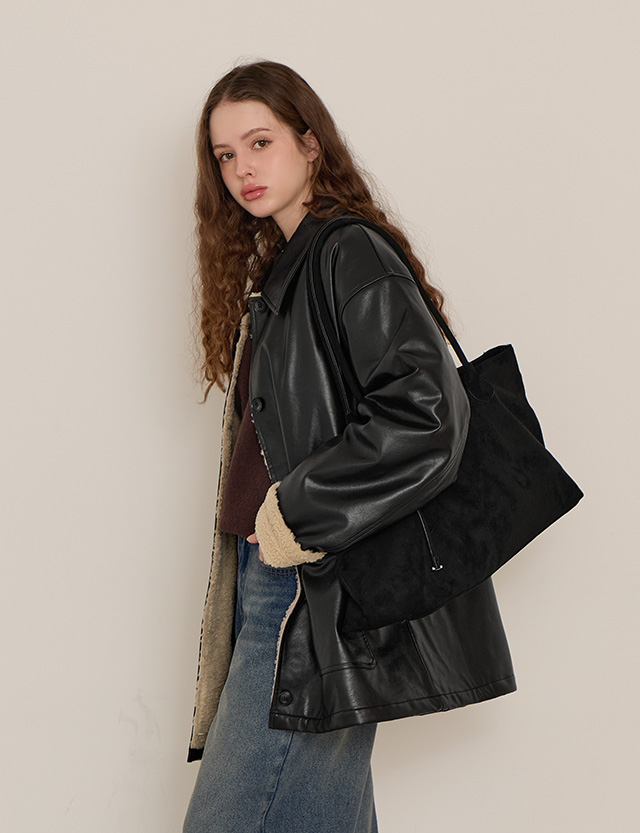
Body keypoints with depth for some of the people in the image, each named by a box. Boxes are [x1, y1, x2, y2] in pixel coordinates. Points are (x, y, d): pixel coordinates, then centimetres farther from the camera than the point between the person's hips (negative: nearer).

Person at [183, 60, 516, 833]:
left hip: (316, 597, -9)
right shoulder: (273, 269, 17)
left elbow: (425, 414, -22)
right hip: (273, 582, 9)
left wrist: (294, 512, -17)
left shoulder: (353, 256, -10)